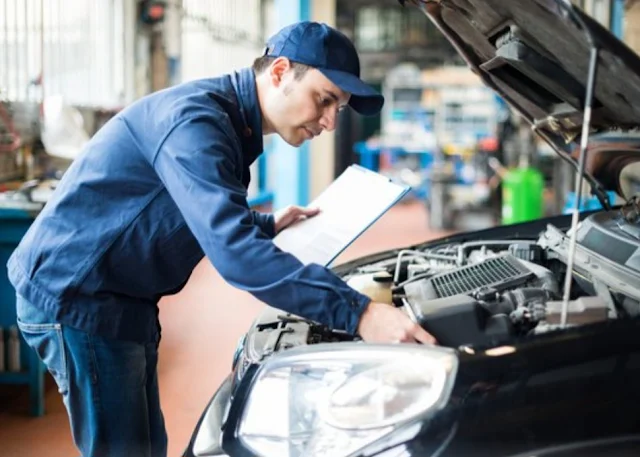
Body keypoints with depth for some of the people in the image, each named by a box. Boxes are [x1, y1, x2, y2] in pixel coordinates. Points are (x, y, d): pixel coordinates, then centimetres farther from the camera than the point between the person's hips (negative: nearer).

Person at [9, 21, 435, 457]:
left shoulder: (231, 124, 9)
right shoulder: (195, 120, -23)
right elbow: (234, 251, -35)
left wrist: (267, 225, 8)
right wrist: (356, 313, -38)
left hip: (122, 300, 10)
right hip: (74, 295, -10)